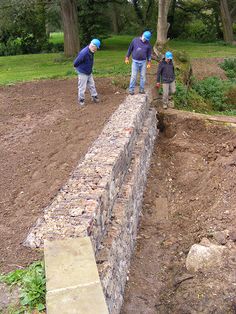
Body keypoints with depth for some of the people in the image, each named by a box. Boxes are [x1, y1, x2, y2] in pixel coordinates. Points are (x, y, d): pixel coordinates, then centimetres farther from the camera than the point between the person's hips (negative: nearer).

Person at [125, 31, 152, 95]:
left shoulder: (148, 44, 2)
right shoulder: (135, 40, -2)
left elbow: (149, 54, 10)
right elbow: (130, 49, 5)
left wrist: (149, 62, 6)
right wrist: (127, 58, 5)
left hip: (143, 62, 2)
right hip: (135, 61, -2)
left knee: (143, 76, 5)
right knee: (133, 76, -3)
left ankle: (141, 89, 16)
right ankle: (131, 89, 5)